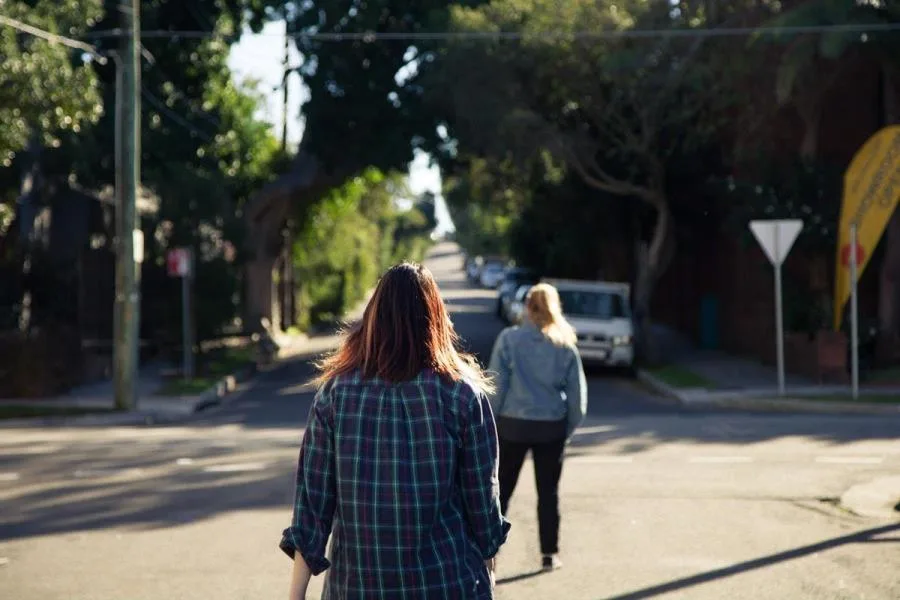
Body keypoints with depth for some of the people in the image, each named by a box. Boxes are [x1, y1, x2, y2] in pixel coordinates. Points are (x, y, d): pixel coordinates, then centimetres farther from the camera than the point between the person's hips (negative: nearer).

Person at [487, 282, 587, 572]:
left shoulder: (509, 339, -7)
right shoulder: (566, 346, -1)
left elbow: (496, 386, -7)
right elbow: (577, 393, 2)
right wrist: (569, 428, 12)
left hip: (512, 424, -1)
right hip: (552, 427, 1)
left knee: (501, 490, 7)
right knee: (548, 493, 11)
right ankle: (549, 553, 16)